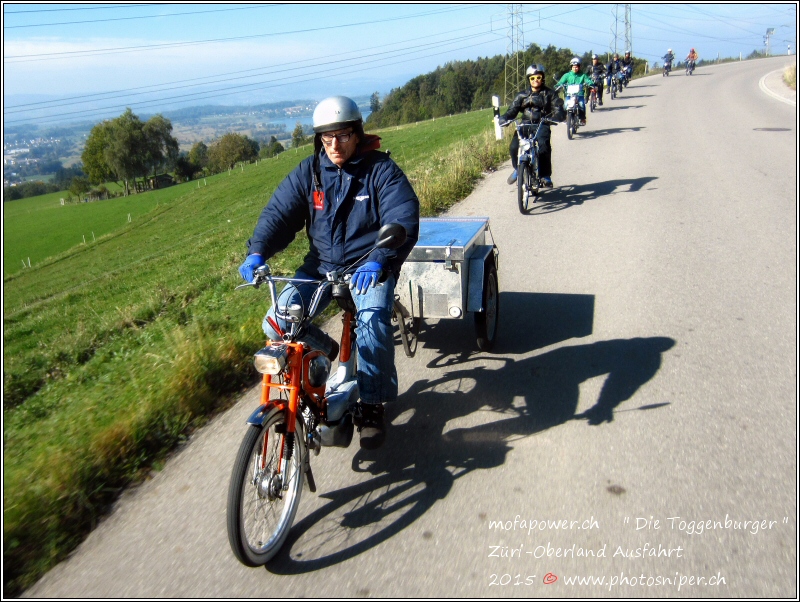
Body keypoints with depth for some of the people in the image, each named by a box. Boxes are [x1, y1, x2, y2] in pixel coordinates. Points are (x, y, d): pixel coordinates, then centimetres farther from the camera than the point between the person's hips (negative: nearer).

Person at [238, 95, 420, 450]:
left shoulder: (381, 169, -8)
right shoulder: (308, 171, 3)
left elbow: (404, 220, -20)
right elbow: (279, 212, -2)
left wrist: (378, 261, -39)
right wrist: (257, 251, -23)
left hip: (369, 265, -3)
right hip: (321, 264, 4)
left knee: (373, 318, -32)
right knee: (280, 320, -17)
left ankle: (372, 407, -12)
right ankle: (323, 351, 15)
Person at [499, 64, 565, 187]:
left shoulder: (549, 94, 10)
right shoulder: (522, 95, 16)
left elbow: (558, 109, -1)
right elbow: (513, 109, 7)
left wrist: (556, 117, -25)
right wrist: (504, 118, -15)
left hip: (542, 125, -2)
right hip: (525, 125, 2)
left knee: (543, 148, -29)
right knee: (514, 147, -22)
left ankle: (545, 176, -11)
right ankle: (517, 169, 8)